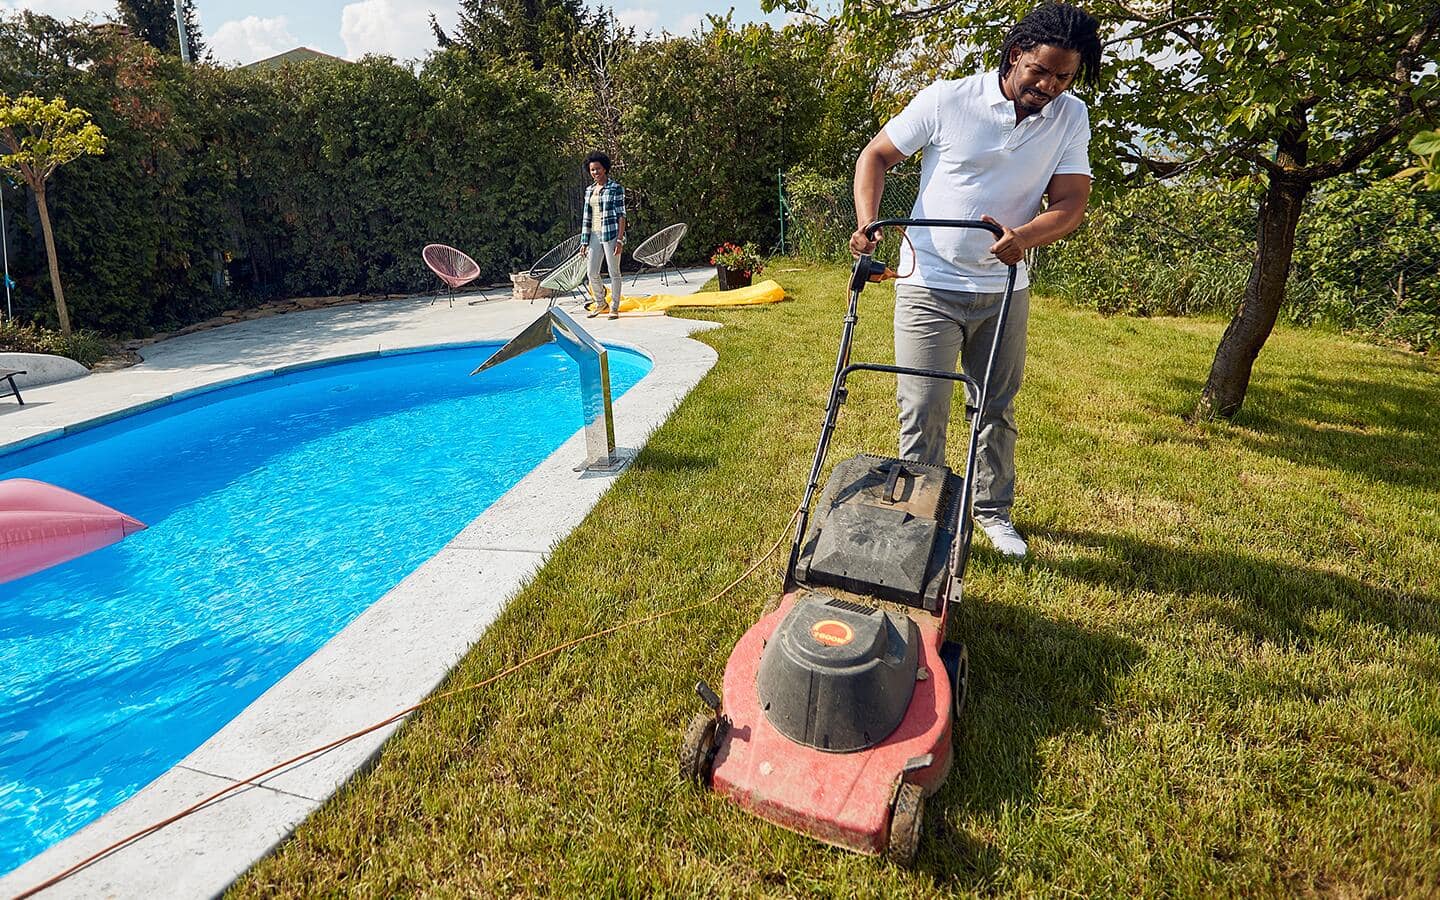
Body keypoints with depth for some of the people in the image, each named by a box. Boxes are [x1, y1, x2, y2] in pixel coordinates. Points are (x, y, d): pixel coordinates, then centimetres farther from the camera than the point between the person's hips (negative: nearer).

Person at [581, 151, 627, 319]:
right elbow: (586, 217, 15)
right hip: (594, 235, 6)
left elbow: (621, 215, -8)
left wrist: (620, 239, -15)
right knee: (592, 273, 5)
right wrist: (584, 242, 11)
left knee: (614, 272, 0)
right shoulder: (589, 190, 14)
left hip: (611, 234, -6)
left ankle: (614, 307, 11)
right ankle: (600, 304, 26)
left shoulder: (615, 188, -3)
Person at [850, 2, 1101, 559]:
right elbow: (875, 156, -2)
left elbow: (1071, 204, -6)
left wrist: (1024, 236, -26)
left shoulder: (1071, 118, 1)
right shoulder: (947, 100, -9)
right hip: (930, 285, -3)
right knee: (923, 412, -4)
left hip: (1005, 289, 4)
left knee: (999, 408, 14)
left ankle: (993, 510, 33)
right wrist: (867, 222, -18)